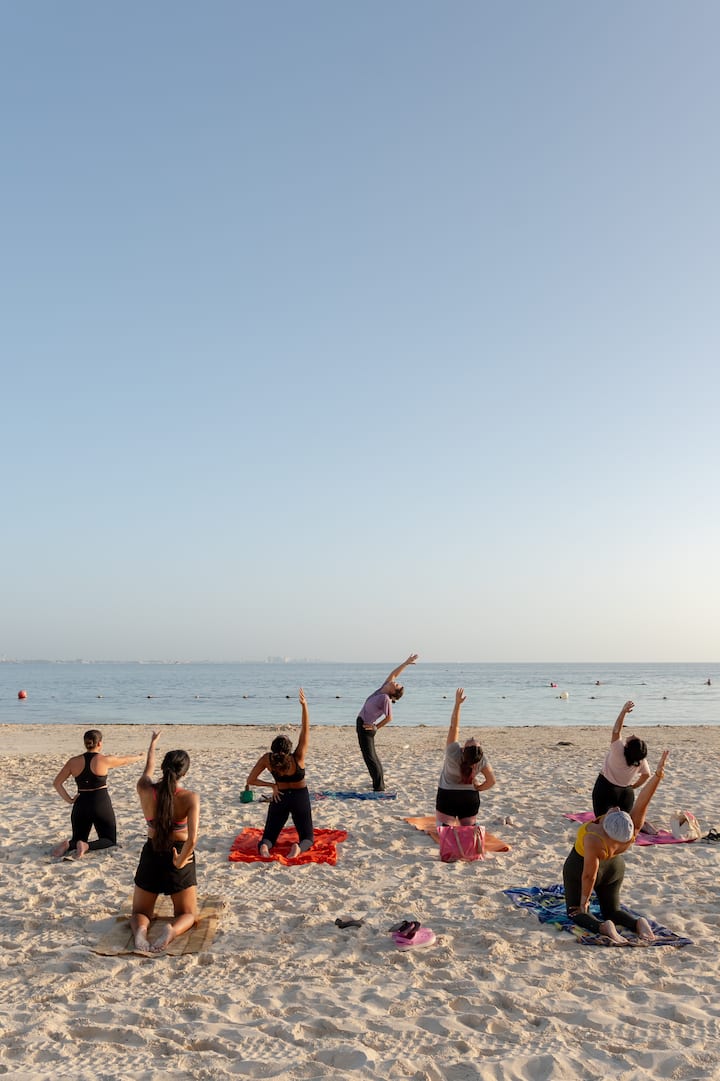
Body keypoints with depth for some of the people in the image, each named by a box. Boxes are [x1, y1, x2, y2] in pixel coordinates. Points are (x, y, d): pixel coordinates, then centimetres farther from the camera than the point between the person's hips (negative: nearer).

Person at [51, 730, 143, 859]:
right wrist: (139, 756, 28)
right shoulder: (104, 760, -8)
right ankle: (86, 846, -20)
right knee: (110, 840, 10)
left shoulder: (73, 762, 0)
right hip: (101, 803, -3)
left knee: (79, 839, 21)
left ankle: (69, 845, -15)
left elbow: (57, 783, 3)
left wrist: (69, 799, 9)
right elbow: (125, 760, 9)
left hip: (81, 804, 3)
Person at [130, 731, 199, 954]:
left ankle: (140, 930, -16)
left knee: (140, 912, 22)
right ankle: (172, 930, -18)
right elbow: (192, 839, -29)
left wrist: (152, 744, 29)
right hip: (178, 857, -2)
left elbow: (148, 769, 11)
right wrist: (180, 861, -10)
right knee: (187, 914, 18)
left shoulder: (145, 790, -13)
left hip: (151, 856, 2)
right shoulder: (190, 798, -20)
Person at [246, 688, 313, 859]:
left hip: (279, 798, 1)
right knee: (307, 837, 12)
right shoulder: (298, 758, -25)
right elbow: (306, 730, -28)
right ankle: (299, 847, -24)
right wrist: (304, 705, -36)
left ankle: (264, 846, -22)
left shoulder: (267, 760, -20)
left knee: (269, 835, 15)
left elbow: (250, 780, -12)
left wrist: (272, 785, -7)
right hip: (300, 797, -1)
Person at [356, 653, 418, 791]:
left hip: (366, 727, -10)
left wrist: (376, 727, -12)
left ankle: (379, 788, -5)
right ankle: (378, 781, 31)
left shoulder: (386, 698, -23)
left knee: (370, 757, -7)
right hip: (361, 723, 10)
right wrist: (406, 662, 7)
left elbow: (389, 718, -23)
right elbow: (394, 674, 7)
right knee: (371, 755, 20)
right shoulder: (383, 689, -1)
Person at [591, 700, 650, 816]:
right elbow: (646, 775, 9)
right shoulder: (641, 759, -7)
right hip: (626, 792, 5)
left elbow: (616, 731, -14)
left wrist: (624, 711, -14)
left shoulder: (618, 751, -22)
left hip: (606, 789, -5)